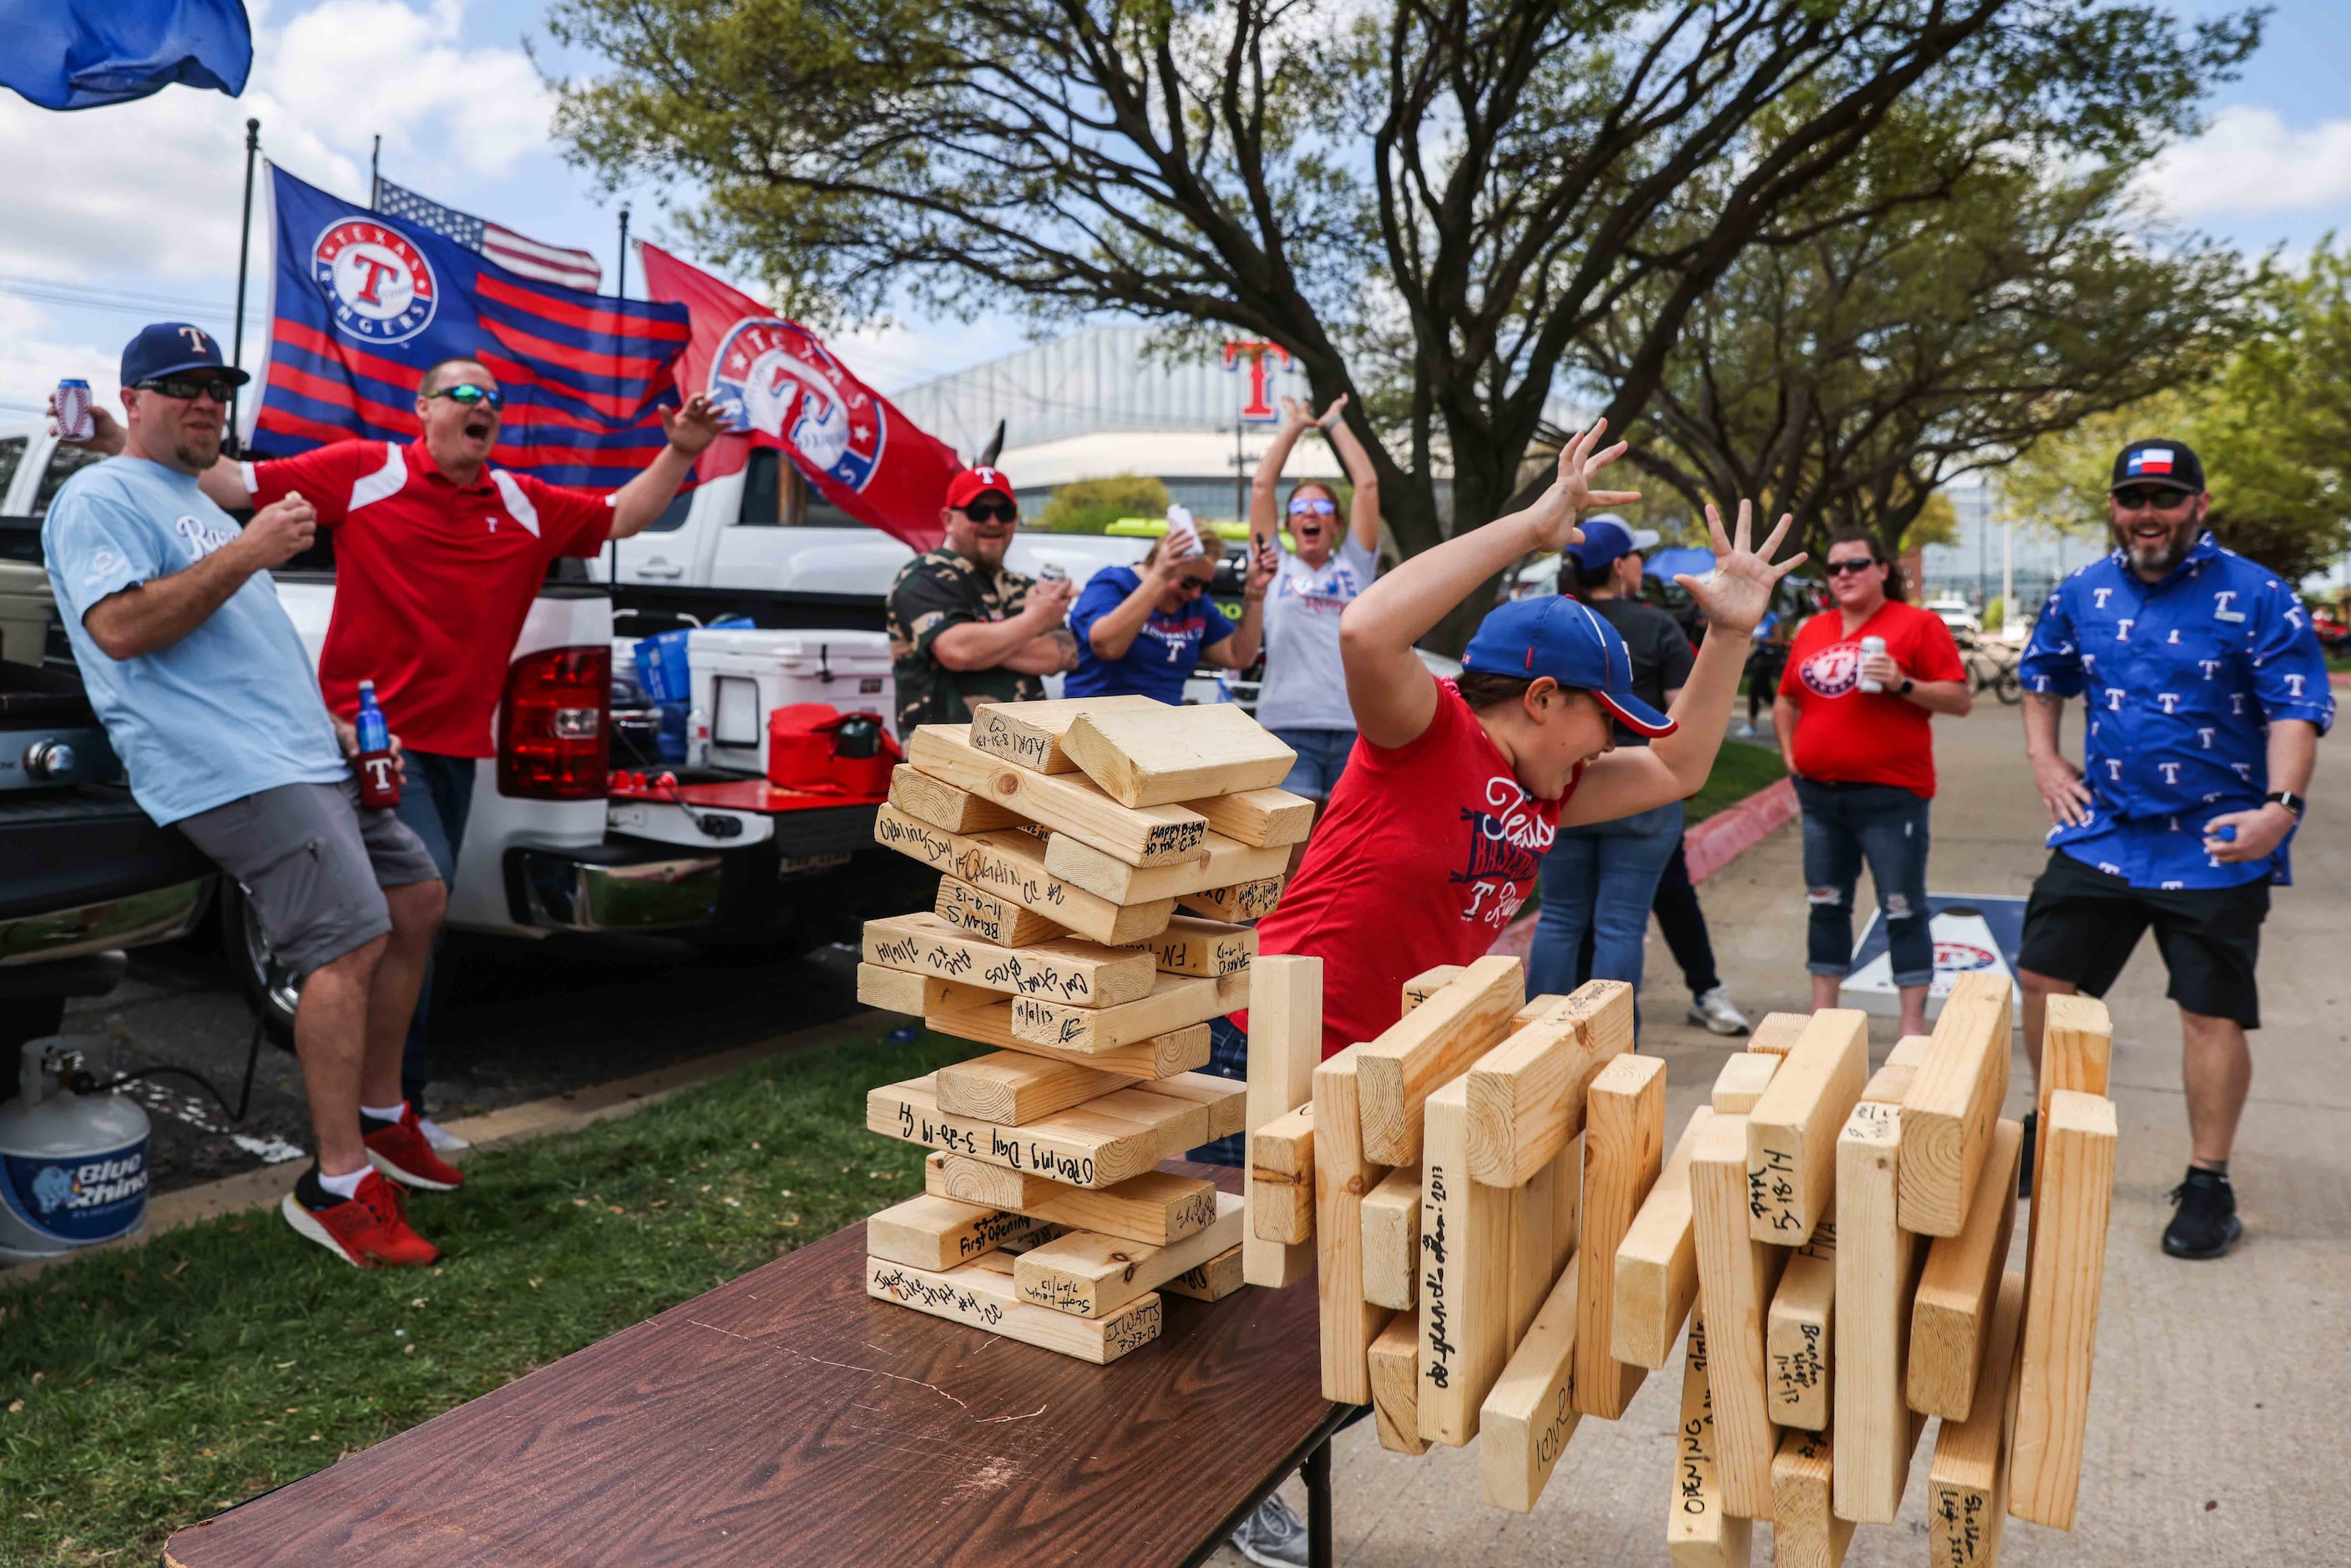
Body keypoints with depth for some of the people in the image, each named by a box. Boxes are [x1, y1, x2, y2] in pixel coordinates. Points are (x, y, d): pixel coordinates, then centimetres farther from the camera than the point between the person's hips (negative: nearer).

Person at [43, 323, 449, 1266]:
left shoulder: (196, 504, 28)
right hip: (229, 770, -10)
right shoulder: (102, 497, -1)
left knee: (417, 897, 10)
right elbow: (120, 629, -17)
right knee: (350, 940, -20)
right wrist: (246, 553, -18)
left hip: (300, 757, 10)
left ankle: (379, 1117, 21)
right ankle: (338, 1187, -14)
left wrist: (327, 723, 18)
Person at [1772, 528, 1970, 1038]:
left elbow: (1959, 700, -7)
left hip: (1889, 795, -5)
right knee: (1826, 906, 12)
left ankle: (1914, 1024, 6)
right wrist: (1789, 752, 12)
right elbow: (1786, 699, 24)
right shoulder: (1813, 631, 12)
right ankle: (1822, 1014, 21)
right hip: (1820, 793, 6)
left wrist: (1902, 684, -20)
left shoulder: (1919, 625, -3)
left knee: (1903, 911, -1)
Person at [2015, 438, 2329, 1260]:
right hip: (2099, 834, 4)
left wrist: (2278, 807, -26)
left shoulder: (2255, 597, -8)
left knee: (2213, 1013, 2)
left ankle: (2208, 1184, 16)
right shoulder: (2082, 594, 6)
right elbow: (2042, 678, 22)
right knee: (2043, 980, 7)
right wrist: (2045, 762, 10)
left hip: (2215, 849, -4)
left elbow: (2298, 711, -12)